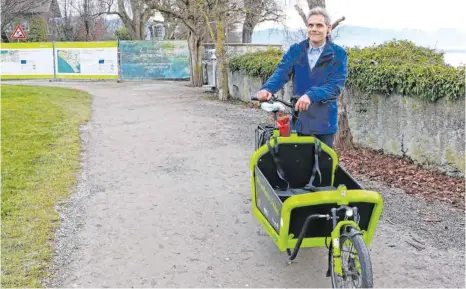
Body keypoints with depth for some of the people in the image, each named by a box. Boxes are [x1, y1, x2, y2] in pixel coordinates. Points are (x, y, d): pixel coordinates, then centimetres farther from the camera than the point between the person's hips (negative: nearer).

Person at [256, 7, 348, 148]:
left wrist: (311, 95, -34)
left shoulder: (339, 54, -5)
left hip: (324, 122, -2)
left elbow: (336, 86, -17)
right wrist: (267, 88, -33)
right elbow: (281, 72, -12)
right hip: (299, 120, 2)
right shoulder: (295, 50, 3)